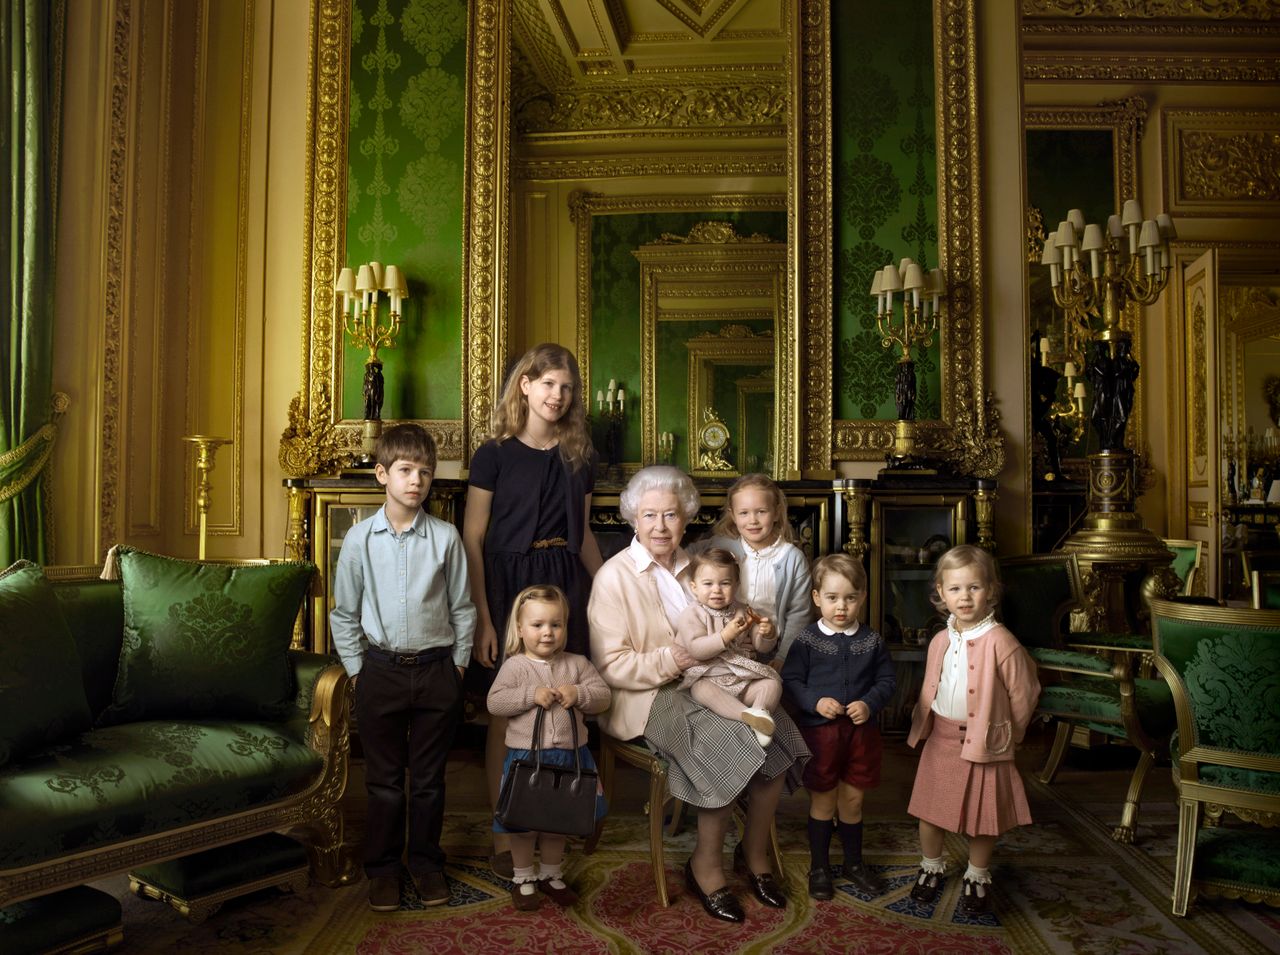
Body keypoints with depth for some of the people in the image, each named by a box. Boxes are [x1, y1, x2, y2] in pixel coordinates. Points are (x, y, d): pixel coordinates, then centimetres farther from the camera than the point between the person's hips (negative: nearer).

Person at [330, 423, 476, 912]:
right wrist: (356, 669, 2)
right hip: (381, 669, 0)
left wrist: (458, 665, 1)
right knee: (383, 778, 12)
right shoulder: (360, 538, -4)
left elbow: (462, 608, 3)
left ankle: (426, 862, 30)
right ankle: (382, 866, 28)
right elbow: (344, 612, 4)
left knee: (429, 777, 13)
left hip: (436, 669, 0)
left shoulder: (445, 537, -4)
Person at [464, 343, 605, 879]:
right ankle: (503, 838, 17)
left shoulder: (578, 457, 9)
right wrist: (481, 617, -12)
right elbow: (472, 539, -7)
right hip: (509, 585, -4)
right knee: (507, 714, 3)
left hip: (564, 585, 4)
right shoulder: (495, 454, -4)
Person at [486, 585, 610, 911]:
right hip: (525, 757, -3)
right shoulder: (514, 666, -8)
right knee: (523, 823, 10)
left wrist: (578, 693, -20)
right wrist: (532, 695, -24)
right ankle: (523, 878, 30)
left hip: (569, 755, 3)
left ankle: (551, 875, 37)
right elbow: (495, 702, -15)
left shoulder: (576, 664, 1)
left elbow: (603, 695, -2)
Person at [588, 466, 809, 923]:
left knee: (776, 731, -18)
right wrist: (669, 661, -24)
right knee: (730, 743, -28)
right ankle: (705, 866, -6)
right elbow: (610, 666, -11)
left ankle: (754, 851, 5)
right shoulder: (615, 576, -6)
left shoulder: (693, 566, 13)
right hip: (648, 698, -6)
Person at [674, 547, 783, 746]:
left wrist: (768, 635, -11)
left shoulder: (742, 613, 10)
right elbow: (696, 649, -18)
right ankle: (747, 714, -48)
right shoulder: (691, 614, -3)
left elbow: (761, 647, 12)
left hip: (743, 679, 5)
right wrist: (725, 636, -27)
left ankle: (761, 710, -38)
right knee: (703, 689, -35)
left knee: (773, 683, -14)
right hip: (707, 677, -4)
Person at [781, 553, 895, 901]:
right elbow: (791, 680, -6)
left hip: (861, 730, 2)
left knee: (853, 799, 15)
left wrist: (869, 704, -12)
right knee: (822, 801, 10)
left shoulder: (872, 641, -1)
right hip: (818, 730, -2)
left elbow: (887, 680, 5)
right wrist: (815, 702, -21)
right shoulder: (807, 640, -8)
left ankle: (854, 863, 35)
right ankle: (819, 867, 27)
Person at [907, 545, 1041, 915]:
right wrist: (924, 724, 9)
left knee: (982, 814, 11)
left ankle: (977, 877, 34)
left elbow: (1023, 694, -11)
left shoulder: (1000, 642, -19)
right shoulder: (940, 641, 0)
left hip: (983, 743, -5)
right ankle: (931, 867, 37)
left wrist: (1006, 734, 0)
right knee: (929, 807, 14)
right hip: (940, 738, 5)